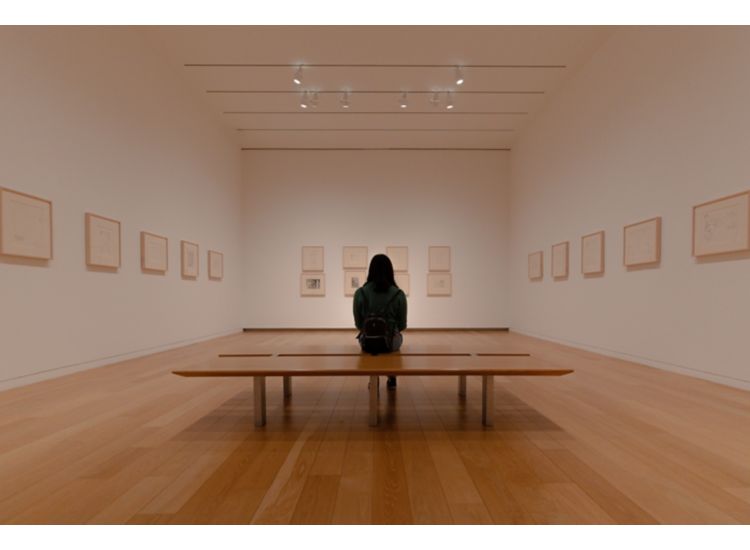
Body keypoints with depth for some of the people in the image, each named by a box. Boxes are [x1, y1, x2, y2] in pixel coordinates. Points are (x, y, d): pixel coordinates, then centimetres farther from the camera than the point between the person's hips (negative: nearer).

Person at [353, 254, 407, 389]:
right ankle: (391, 380, 44)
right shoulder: (399, 294, -12)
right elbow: (402, 326, -4)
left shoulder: (360, 293, -11)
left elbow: (358, 324, -2)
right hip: (390, 344, 0)